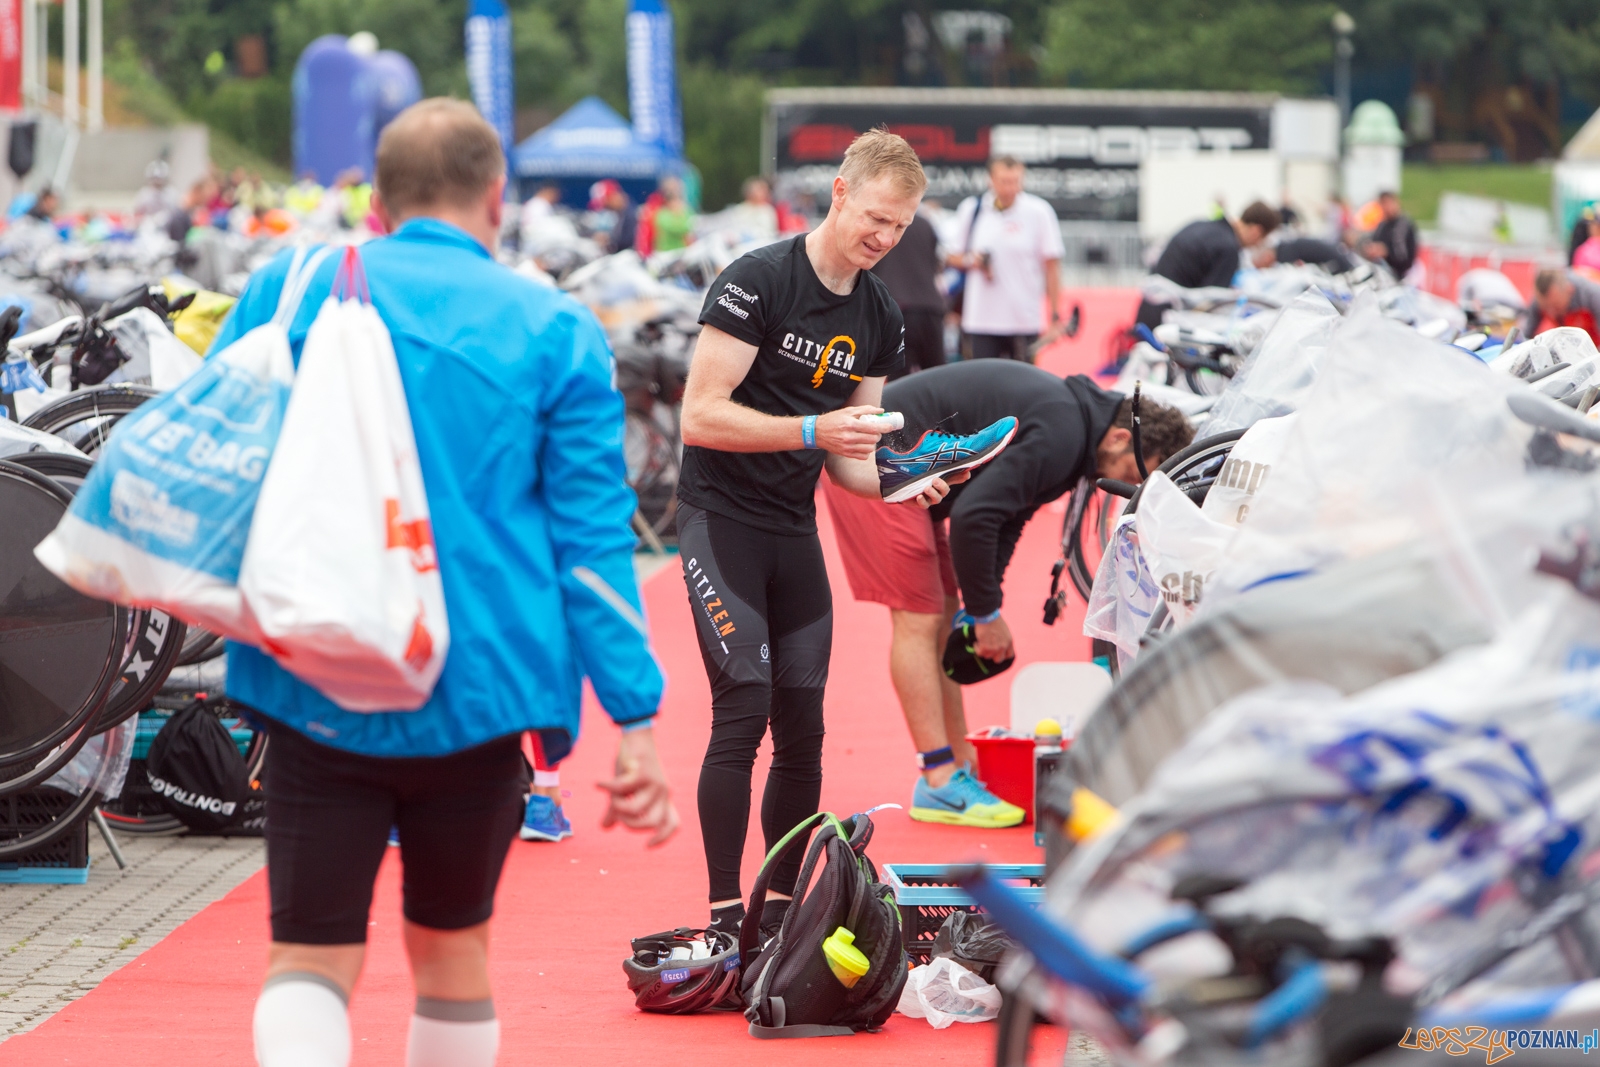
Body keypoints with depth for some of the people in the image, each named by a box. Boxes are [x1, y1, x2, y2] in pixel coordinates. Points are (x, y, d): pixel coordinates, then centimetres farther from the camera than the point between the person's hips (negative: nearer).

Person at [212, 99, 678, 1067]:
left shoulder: (292, 289, 3)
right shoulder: (553, 332, 0)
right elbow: (594, 536, -3)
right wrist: (635, 717, -3)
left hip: (315, 686, 0)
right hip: (480, 690, 1)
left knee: (311, 958, -1)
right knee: (452, 943, 19)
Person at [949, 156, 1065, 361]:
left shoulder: (1039, 211, -1)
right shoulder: (971, 209, 4)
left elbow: (1051, 266, 2)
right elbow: (953, 257, 15)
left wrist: (1055, 316, -2)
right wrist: (970, 261, -9)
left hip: (1025, 320, -2)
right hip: (980, 319, 2)